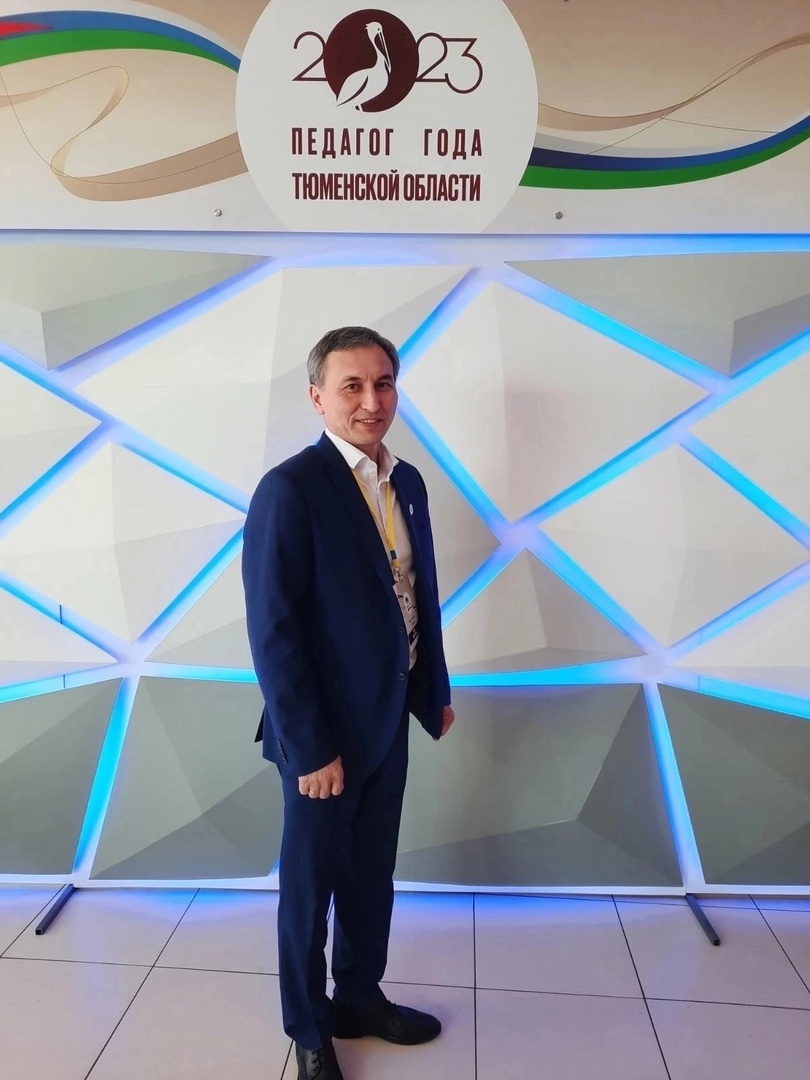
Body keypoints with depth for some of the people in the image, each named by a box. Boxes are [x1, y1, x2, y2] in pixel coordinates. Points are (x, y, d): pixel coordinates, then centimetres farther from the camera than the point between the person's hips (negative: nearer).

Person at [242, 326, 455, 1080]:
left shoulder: (407, 481, 3)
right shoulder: (290, 488, -20)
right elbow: (272, 631, -21)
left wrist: (437, 690, 12)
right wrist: (309, 747, -19)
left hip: (389, 720, 7)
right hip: (325, 732, -6)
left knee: (372, 876, 22)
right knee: (310, 884, 15)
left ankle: (361, 1000, 45)